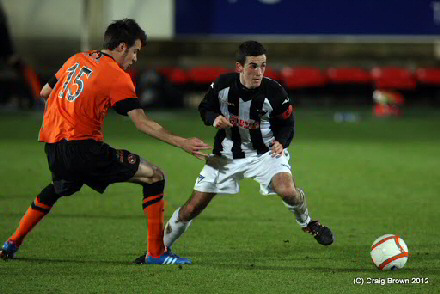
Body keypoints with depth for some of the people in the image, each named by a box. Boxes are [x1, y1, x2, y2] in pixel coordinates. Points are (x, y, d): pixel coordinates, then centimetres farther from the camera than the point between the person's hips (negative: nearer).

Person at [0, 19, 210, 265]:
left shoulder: (77, 60, 14)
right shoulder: (118, 77, -7)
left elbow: (45, 92, 25)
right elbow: (143, 124, -15)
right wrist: (182, 143, -16)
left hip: (51, 143, 8)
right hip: (82, 147, -8)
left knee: (59, 187, 39)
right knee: (154, 176, -4)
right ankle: (156, 252, -8)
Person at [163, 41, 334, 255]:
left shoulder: (274, 92, -19)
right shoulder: (223, 85, -15)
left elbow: (287, 124, -4)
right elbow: (205, 109, 2)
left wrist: (280, 142, -23)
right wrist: (214, 119, -20)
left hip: (265, 152, -2)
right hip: (227, 155, 2)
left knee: (288, 191, -30)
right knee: (192, 209, 0)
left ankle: (307, 223, 4)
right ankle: (162, 246, 23)